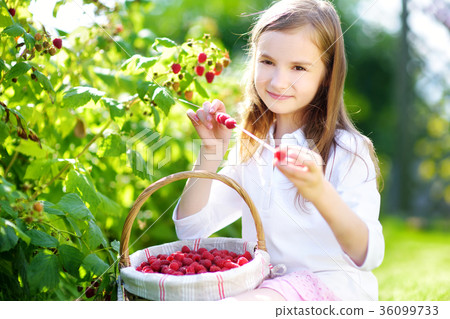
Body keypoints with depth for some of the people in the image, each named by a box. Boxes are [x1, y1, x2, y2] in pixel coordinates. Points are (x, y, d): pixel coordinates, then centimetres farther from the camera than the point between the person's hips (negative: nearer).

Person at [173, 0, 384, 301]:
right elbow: (190, 228, 5)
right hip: (261, 286, 6)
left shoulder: (347, 149, -9)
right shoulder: (249, 150, 8)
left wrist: (319, 191, -38)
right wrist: (210, 151, -6)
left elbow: (368, 256, -20)